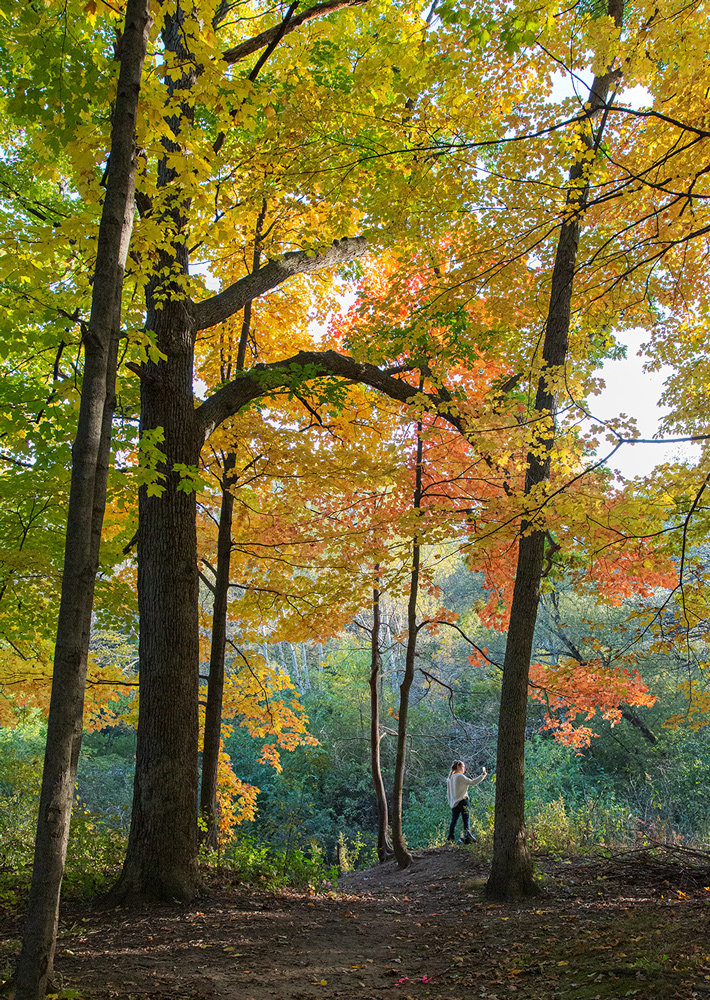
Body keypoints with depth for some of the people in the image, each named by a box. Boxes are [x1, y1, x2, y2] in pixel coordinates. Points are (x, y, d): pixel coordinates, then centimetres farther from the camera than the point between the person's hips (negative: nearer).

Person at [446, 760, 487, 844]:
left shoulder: (449, 778, 15)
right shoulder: (460, 776, -8)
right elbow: (472, 782, -15)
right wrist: (483, 775, -12)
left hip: (453, 803, 7)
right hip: (462, 801, -7)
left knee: (453, 821, 7)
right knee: (466, 820, -4)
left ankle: (450, 838, 1)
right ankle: (467, 837, -9)